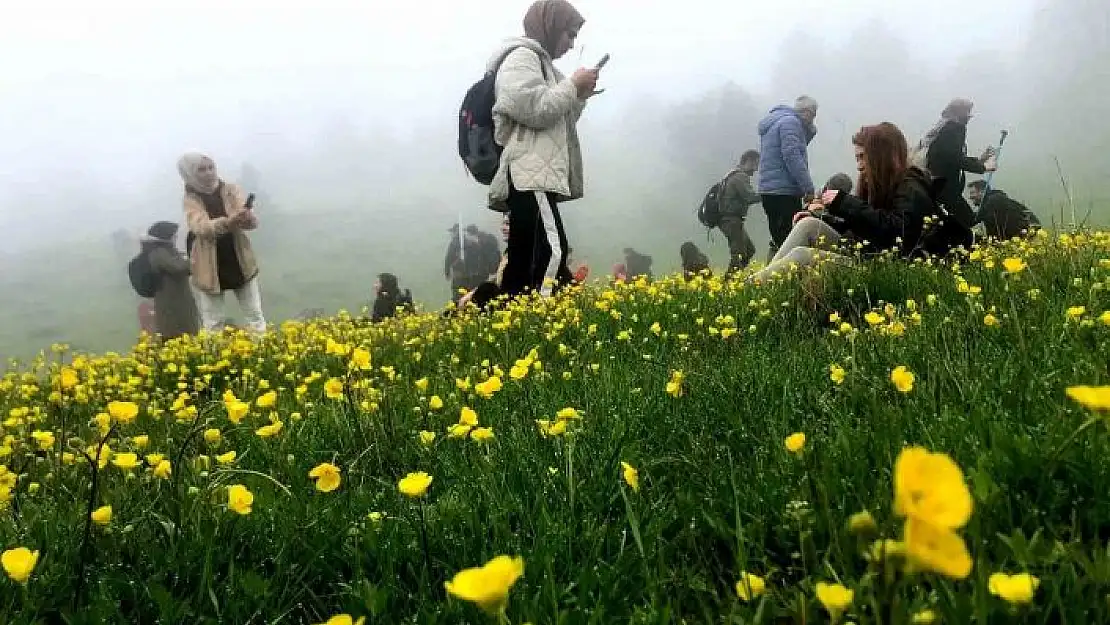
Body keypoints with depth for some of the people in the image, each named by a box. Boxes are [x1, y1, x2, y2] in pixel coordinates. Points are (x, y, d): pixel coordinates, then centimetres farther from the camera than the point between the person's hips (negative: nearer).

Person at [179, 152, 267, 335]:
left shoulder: (232, 191, 0)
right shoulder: (191, 200, -5)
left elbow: (253, 221, -11)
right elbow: (201, 227, -23)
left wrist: (246, 217, -36)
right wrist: (228, 222, -42)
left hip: (240, 263, 2)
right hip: (209, 269, -2)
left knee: (255, 318, 8)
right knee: (211, 326, 6)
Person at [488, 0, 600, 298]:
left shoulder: (537, 61, 29)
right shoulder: (521, 57, -2)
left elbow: (556, 124, 31)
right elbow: (535, 110, -16)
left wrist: (579, 96, 18)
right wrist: (573, 85, -4)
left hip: (534, 176, 11)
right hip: (529, 175, -11)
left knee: (525, 263, 4)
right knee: (552, 250, -23)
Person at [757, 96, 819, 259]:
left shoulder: (774, 121, 22)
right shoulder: (790, 122, -8)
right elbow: (792, 156, -19)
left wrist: (809, 130, 14)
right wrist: (808, 188, -19)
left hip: (769, 190, 10)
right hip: (784, 192, -10)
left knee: (778, 240, 13)